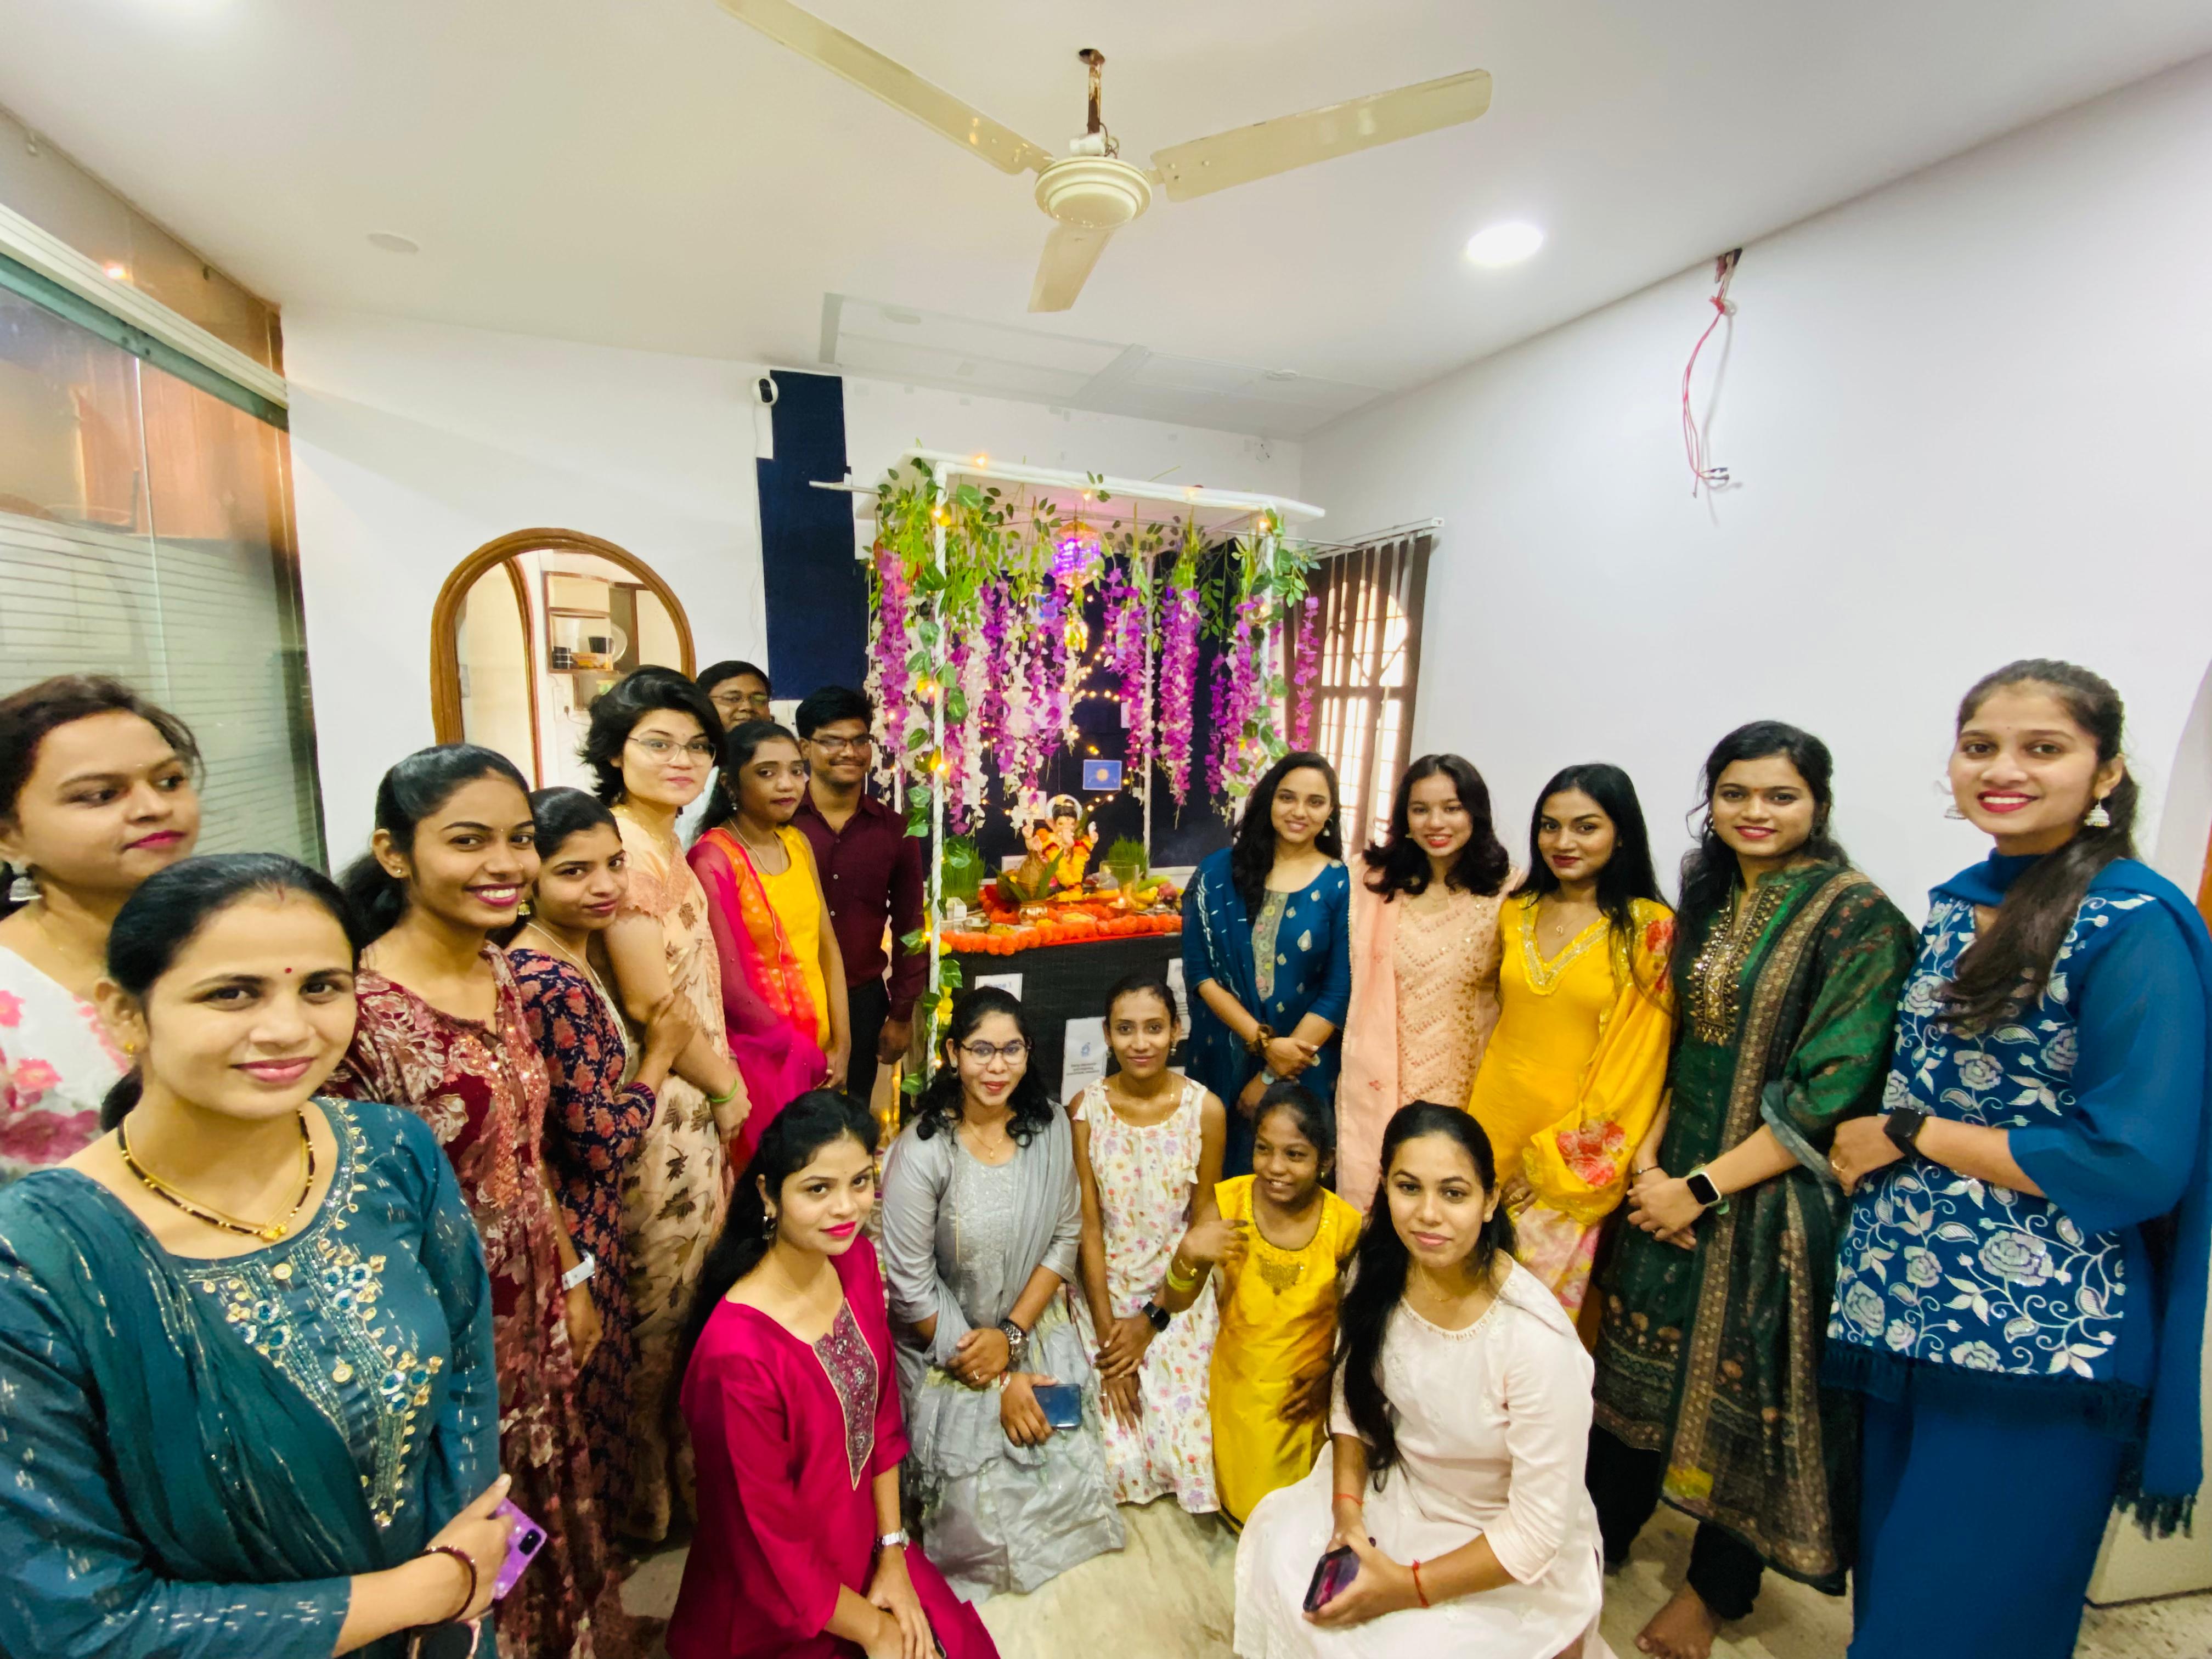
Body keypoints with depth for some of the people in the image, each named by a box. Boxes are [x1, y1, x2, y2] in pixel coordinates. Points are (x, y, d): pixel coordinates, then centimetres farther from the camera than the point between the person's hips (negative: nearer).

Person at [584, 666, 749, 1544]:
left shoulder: (666, 844, 9)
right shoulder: (625, 849, -20)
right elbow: (650, 1002, -22)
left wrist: (722, 1090, 11)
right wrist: (728, 1090, -9)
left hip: (698, 1103, 9)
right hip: (662, 1108, -9)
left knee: (679, 1303, 23)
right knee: (653, 1310, 10)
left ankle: (674, 1468, 43)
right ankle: (645, 1496, 32)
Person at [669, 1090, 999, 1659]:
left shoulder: (855, 1259, -11)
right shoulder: (739, 1353, -31)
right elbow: (769, 1545, -18)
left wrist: (893, 1554, -1)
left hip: (867, 1548, 5)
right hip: (783, 1610, -5)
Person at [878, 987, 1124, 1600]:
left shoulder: (1050, 1126, -10)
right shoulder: (921, 1151, -23)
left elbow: (1066, 1237, -2)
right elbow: (912, 1287, -17)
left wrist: (1011, 1335, -13)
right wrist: (999, 1382, -13)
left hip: (1038, 1332, 4)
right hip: (950, 1351, -3)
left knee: (1069, 1475, -3)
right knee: (979, 1507, -5)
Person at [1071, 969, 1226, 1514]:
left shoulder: (1205, 1110, -11)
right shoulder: (1087, 1109, -10)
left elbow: (1204, 1223, -4)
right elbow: (1089, 1224, -6)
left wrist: (1152, 1320, -6)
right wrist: (1107, 1329, -9)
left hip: (1179, 1296, 0)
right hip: (1106, 1293, 0)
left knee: (1184, 1442, -9)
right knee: (1116, 1451, -7)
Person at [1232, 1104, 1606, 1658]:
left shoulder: (1537, 1341, -30)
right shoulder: (1377, 1273, -15)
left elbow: (1538, 1530, -20)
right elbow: (1353, 1397, 1)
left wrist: (1409, 1587, -16)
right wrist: (1346, 1508, -11)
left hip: (1510, 1562, -4)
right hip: (1394, 1490, 4)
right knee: (1279, 1543, -9)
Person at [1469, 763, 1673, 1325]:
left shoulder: (1650, 927, -11)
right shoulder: (1517, 911, 4)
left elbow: (1637, 1058, -11)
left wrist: (1561, 1154, -10)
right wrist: (1470, 1116, 11)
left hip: (1575, 1151, -4)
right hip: (1493, 1121, 5)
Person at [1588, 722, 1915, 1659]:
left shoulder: (1859, 922, -14)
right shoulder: (1708, 902, 5)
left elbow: (1830, 1097, -17)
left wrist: (1703, 1188, -16)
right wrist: (1650, 1155, -3)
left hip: (1777, 1197, -5)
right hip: (1676, 1179, 5)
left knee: (1744, 1381, 12)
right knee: (1637, 1358, 15)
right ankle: (1604, 1531, 38)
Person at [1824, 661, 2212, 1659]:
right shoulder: (1954, 906, 6)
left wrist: (1909, 1135, -13)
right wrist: (1869, 1145, 3)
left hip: (2038, 1347, -6)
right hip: (1904, 1312, 6)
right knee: (1884, 1577, 21)